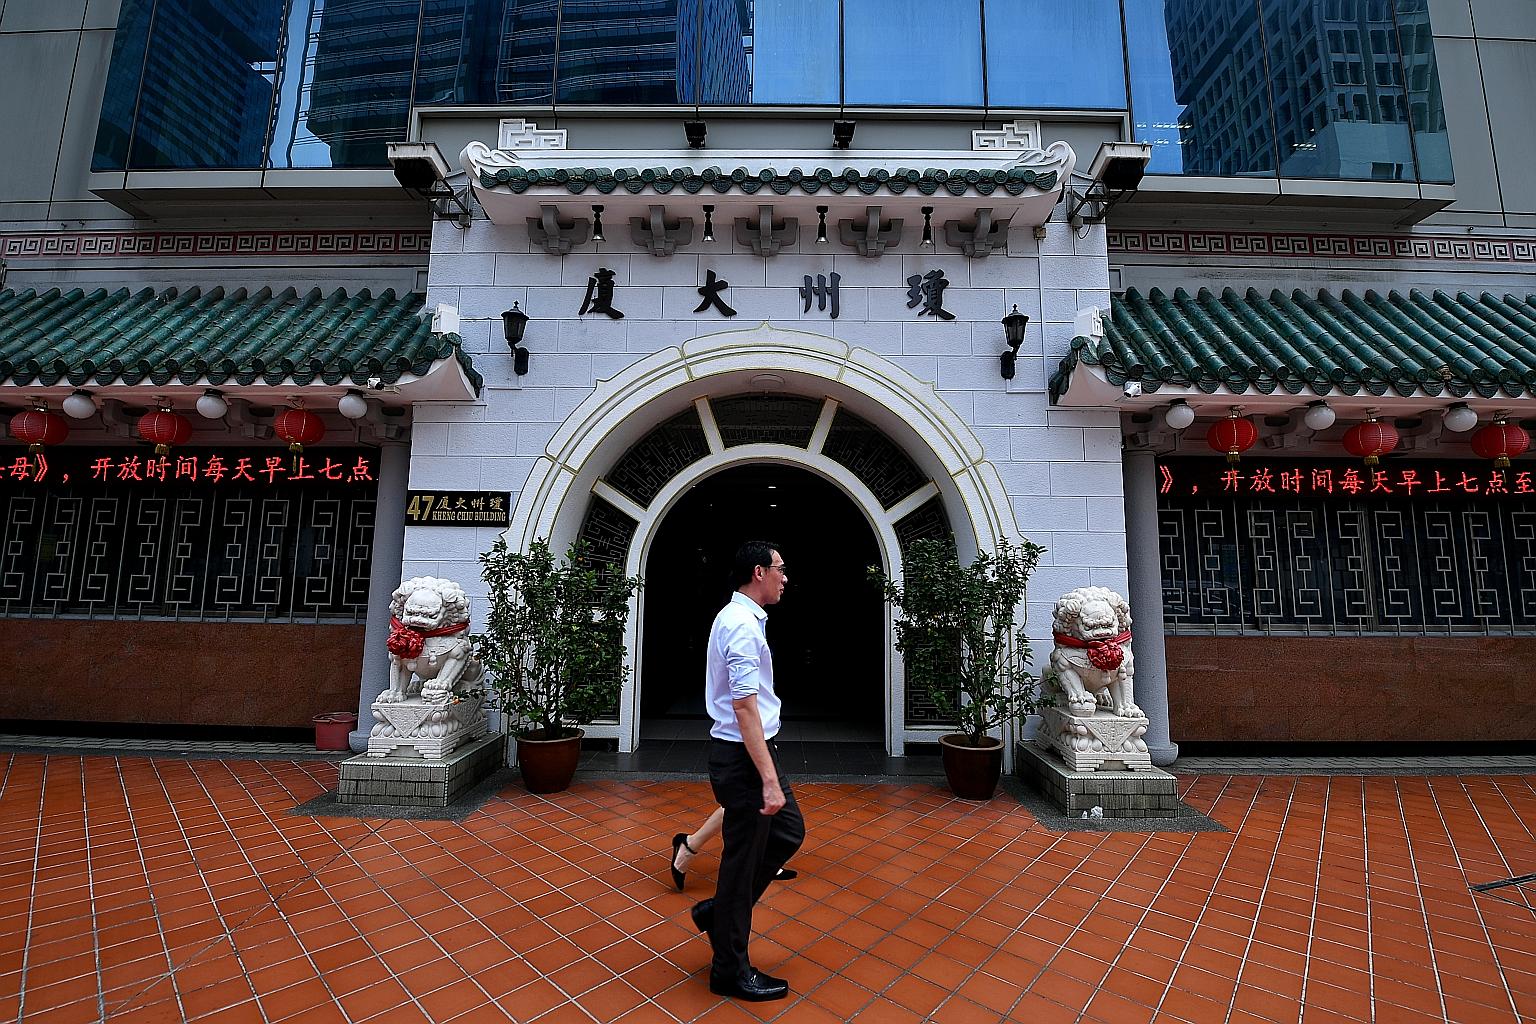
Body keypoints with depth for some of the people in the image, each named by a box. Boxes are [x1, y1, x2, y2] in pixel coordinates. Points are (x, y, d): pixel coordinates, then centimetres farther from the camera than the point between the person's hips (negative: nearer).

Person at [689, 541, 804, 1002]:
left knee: (788, 831, 20)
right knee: (742, 861, 5)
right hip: (744, 756, -10)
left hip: (751, 751, 10)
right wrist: (768, 779, -27)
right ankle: (731, 971, 25)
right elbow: (744, 705, -27)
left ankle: (718, 910, 31)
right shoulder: (743, 623, -22)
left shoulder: (739, 617, 11)